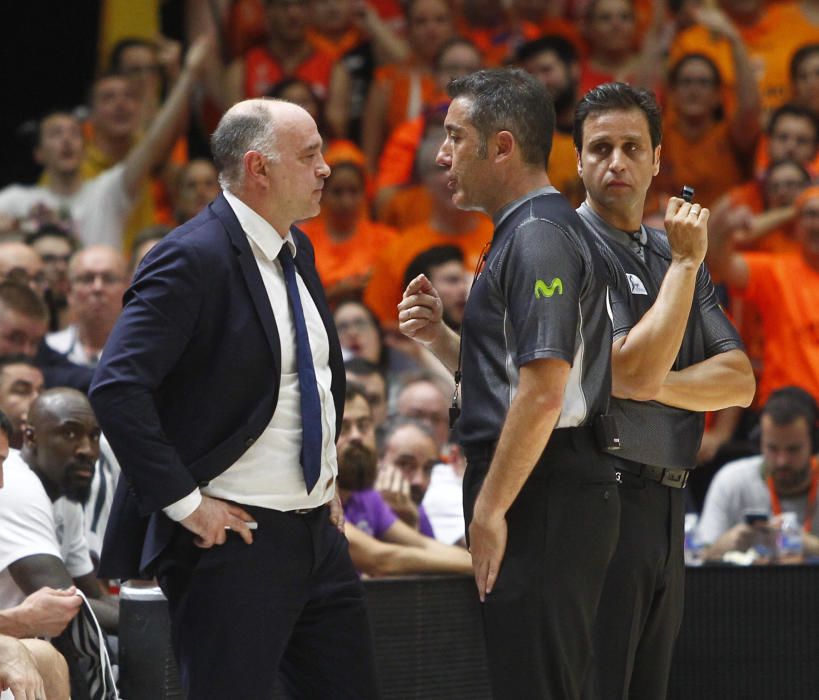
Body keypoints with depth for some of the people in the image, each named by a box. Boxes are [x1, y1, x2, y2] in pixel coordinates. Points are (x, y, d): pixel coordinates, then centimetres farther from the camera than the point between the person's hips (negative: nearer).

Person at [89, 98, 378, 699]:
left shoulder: (296, 250, 13)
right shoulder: (193, 259, -15)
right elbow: (117, 387, -23)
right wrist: (186, 501, -22)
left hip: (317, 530, 9)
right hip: (235, 537, -9)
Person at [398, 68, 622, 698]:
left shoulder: (539, 238, -14)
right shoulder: (524, 233, 20)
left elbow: (543, 391, -22)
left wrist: (491, 509, -20)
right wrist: (439, 336, 11)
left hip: (539, 503, -11)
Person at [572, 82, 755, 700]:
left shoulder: (673, 255, 16)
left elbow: (739, 383, 7)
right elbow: (636, 370, -19)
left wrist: (653, 385, -11)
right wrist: (685, 262, -12)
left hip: (666, 503, 8)